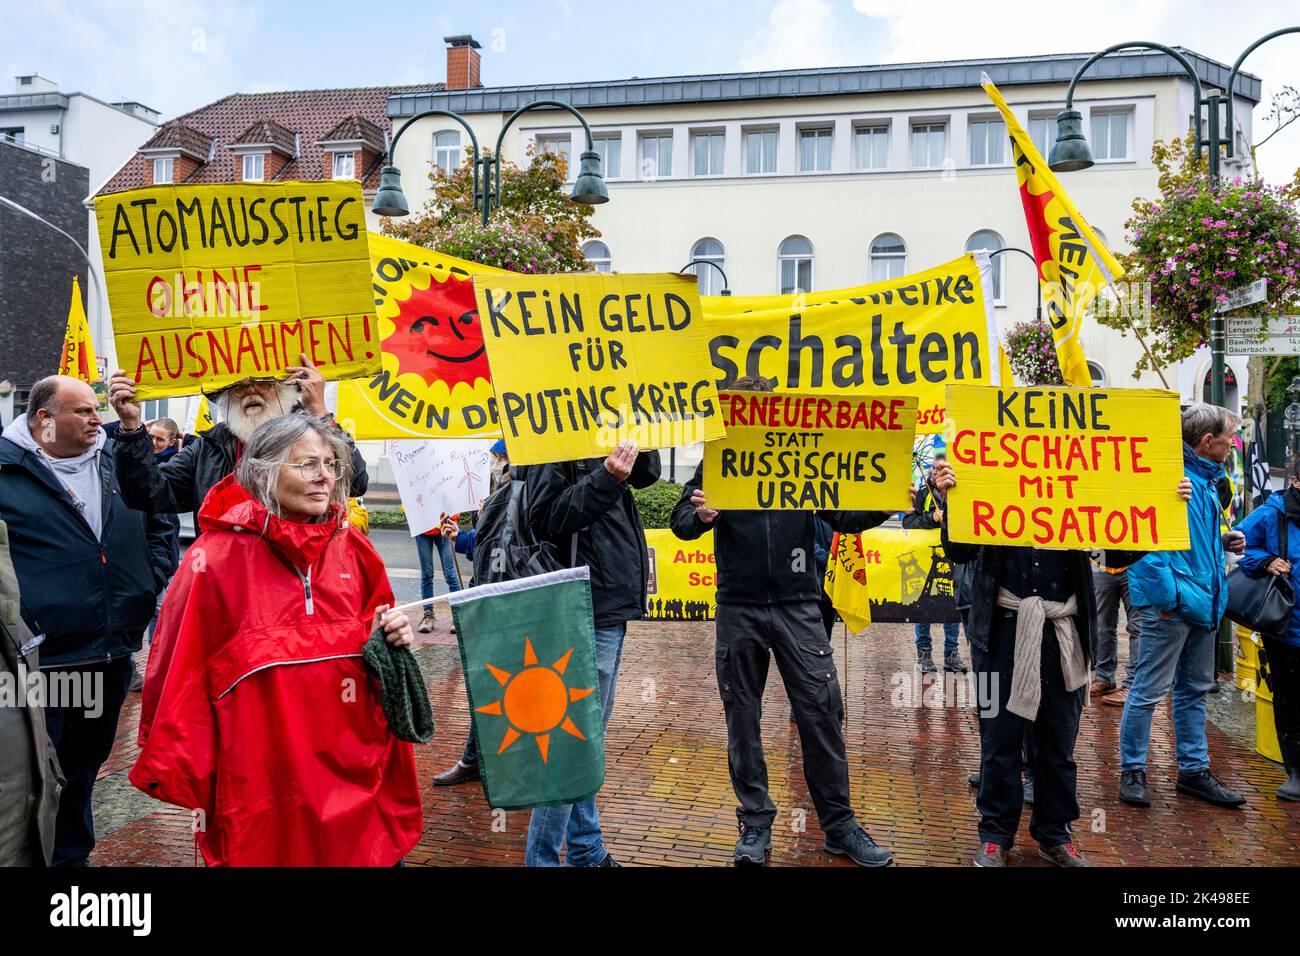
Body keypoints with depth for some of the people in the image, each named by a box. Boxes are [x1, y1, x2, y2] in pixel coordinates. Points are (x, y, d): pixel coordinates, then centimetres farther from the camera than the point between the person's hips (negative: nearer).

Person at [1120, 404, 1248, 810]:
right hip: (1170, 605, -10)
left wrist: (1223, 542, 9)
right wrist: (1166, 595, -22)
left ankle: (1194, 770, 27)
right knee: (1150, 689, -1)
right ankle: (1132, 771, 11)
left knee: (1195, 689, 16)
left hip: (1201, 603, 10)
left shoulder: (1205, 479, 15)